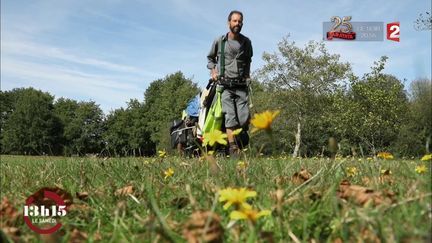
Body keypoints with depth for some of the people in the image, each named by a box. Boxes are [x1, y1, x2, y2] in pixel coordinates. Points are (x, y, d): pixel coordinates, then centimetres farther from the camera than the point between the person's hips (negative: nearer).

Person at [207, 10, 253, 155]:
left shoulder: (246, 42, 10)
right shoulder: (219, 41, 4)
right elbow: (210, 58, 21)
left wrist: (247, 74, 15)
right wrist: (213, 70, 4)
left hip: (241, 86, 2)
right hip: (225, 85, -2)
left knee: (245, 119, -8)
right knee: (230, 118, -16)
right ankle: (234, 151, -20)